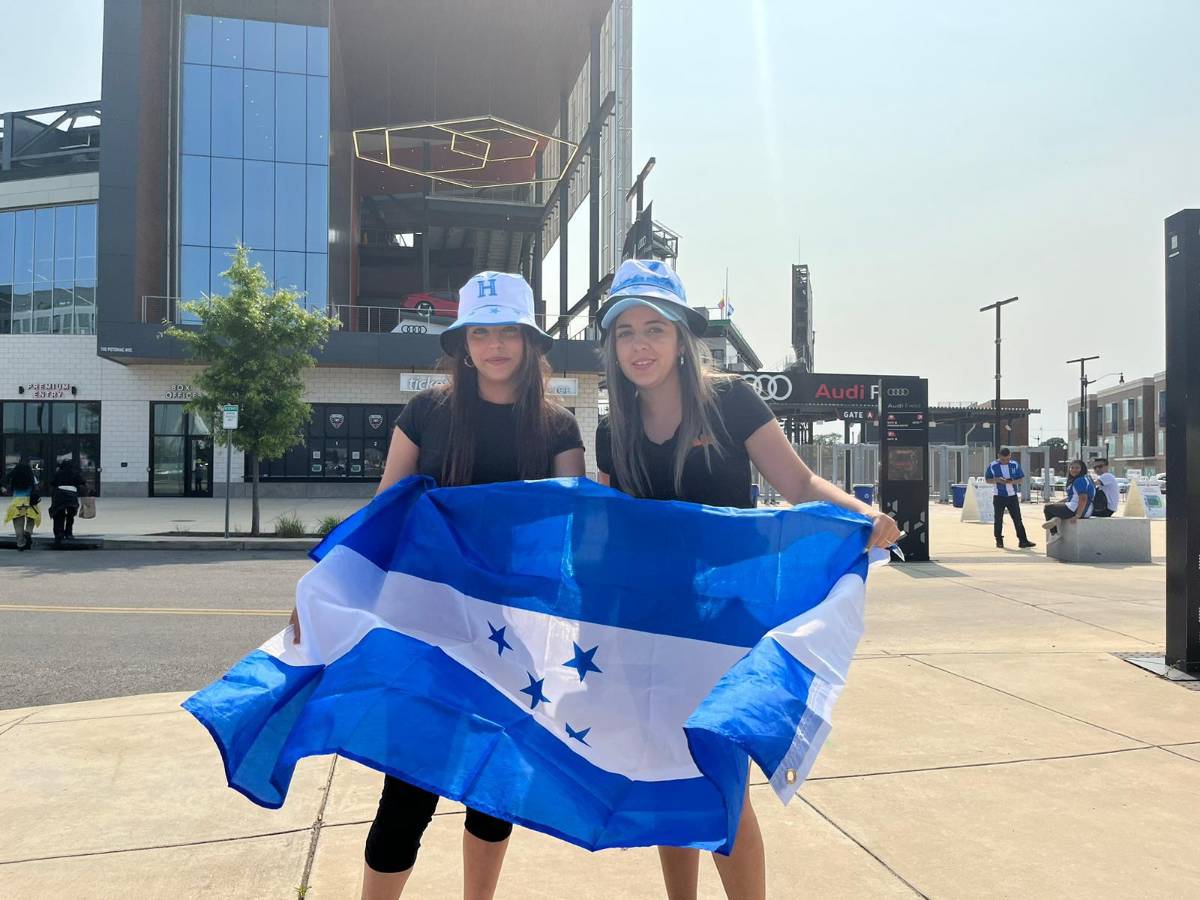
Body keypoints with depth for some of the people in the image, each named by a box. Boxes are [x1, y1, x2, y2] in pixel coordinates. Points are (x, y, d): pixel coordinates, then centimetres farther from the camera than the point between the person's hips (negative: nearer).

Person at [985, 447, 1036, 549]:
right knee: (998, 520, 5)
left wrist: (1013, 481, -16)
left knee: (1017, 519, 0)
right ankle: (999, 541, 15)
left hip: (1013, 496, 1)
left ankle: (1023, 541, 1)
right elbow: (987, 480, 3)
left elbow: (1022, 479, 5)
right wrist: (997, 480, -17)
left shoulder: (1015, 464, 1)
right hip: (999, 497, -1)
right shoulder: (993, 466, -3)